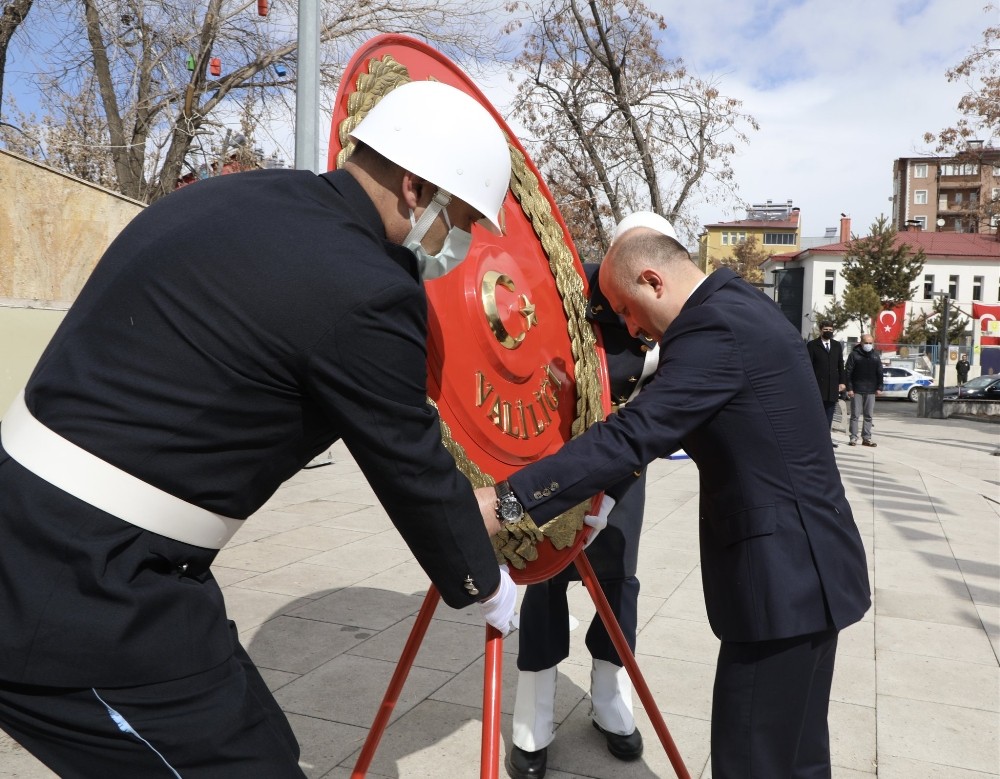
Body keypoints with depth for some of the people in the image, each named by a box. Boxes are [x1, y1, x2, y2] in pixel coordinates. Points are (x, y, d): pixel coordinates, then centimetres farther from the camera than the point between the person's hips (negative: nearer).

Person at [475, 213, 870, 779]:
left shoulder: (716, 329, -20)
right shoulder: (739, 305, 11)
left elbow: (631, 438, -26)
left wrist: (509, 499, -25)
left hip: (784, 573, -10)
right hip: (805, 568, 10)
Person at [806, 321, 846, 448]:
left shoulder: (837, 345, 14)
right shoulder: (812, 345, 0)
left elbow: (841, 365, 13)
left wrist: (842, 381, 6)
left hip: (833, 385, 4)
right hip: (818, 385, -4)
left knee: (829, 414, 6)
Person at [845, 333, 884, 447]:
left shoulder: (876, 356, 9)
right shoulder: (854, 355, -3)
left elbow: (879, 373, 13)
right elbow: (848, 372, -5)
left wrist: (879, 388, 4)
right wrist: (849, 388, -10)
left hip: (871, 391, 4)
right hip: (856, 390, -3)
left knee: (869, 416, 5)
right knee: (855, 415, -1)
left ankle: (867, 438, 10)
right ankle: (853, 438, 2)